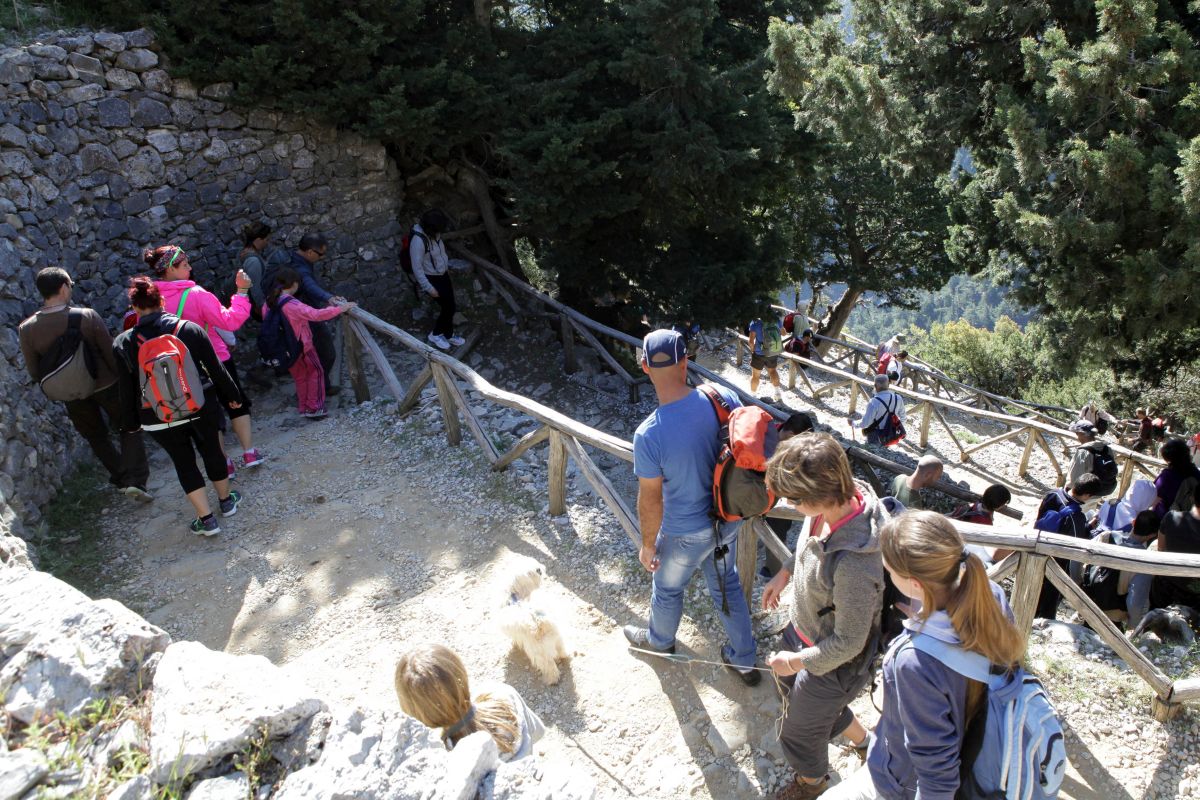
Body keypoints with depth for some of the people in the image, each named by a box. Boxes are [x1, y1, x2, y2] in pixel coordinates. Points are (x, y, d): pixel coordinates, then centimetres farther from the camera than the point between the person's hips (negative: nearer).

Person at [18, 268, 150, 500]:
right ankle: (135, 481, 3)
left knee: (97, 438, 24)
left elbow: (34, 372, -4)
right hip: (105, 385, -3)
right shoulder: (86, 316, -22)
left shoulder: (26, 329, -13)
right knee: (129, 430, 15)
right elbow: (111, 353, -14)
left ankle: (121, 480, 32)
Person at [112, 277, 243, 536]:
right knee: (212, 452, 20)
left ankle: (206, 519, 14)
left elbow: (126, 389, 0)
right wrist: (231, 395, 12)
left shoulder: (123, 344, -7)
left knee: (184, 463, 14)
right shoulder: (190, 329, -7)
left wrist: (130, 422, 13)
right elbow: (215, 368, -2)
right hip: (202, 408, 1)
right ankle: (226, 501, 39)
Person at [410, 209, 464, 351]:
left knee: (449, 306, 12)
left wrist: (447, 266, 24)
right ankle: (435, 335, 18)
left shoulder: (433, 233, -6)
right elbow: (417, 268, -26)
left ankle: (448, 335, 31)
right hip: (431, 278, -8)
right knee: (449, 307, -3)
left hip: (442, 274, 8)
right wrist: (429, 288, -22)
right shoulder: (418, 241, -31)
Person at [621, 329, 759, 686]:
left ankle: (659, 640, 56)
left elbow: (650, 502, -21)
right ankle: (744, 658, 46)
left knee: (668, 588, 26)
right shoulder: (724, 398, -19)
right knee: (726, 581, 29)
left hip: (685, 533, -4)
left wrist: (648, 544, -3)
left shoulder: (649, 434, -33)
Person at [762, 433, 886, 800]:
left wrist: (796, 661, -17)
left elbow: (849, 642, -29)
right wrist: (785, 574, 8)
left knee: (799, 733, 22)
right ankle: (863, 739, 59)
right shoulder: (846, 498, -21)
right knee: (793, 687, 35)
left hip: (833, 662, -7)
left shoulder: (854, 564, -44)